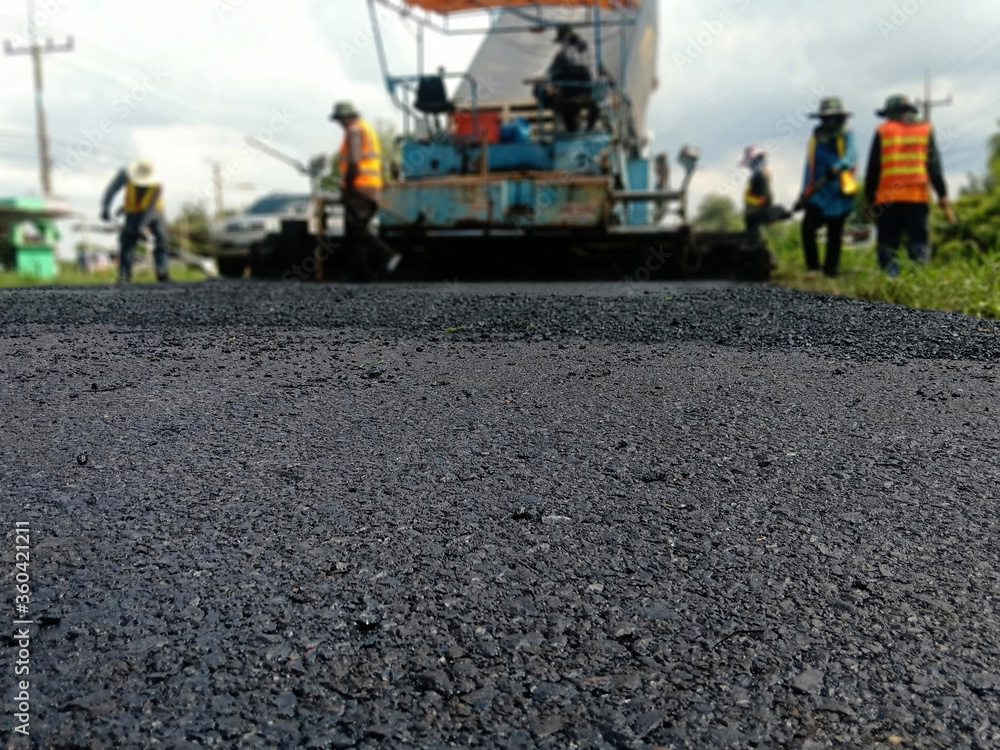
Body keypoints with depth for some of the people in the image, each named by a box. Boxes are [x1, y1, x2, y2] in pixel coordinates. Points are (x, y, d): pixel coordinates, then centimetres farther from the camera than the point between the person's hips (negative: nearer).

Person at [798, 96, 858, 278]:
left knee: (835, 234, 0)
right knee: (808, 227, -15)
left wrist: (839, 166, -41)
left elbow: (851, 154, -19)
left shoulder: (846, 135, 1)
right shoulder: (816, 137, 13)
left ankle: (830, 270, 11)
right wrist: (805, 192, 15)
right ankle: (813, 267, -1)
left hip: (839, 194, -3)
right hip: (818, 193, 3)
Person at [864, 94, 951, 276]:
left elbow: (873, 169, 4)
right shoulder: (926, 130, 10)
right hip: (918, 197, 1)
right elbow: (934, 166, 4)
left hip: (887, 198, -1)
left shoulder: (883, 131, 6)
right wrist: (943, 195, 5)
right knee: (919, 245, 4)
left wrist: (869, 198, 9)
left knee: (888, 246, 3)